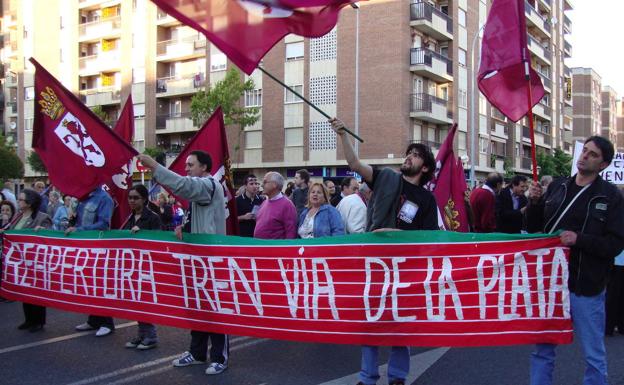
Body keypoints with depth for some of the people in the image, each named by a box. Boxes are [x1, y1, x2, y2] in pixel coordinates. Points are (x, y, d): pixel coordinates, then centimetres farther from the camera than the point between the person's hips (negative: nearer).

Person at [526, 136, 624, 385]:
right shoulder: (557, 187, 8)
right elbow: (534, 229, 12)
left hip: (585, 287, -4)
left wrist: (579, 239, -22)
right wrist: (534, 203, -5)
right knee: (543, 350, 14)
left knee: (594, 355, 8)